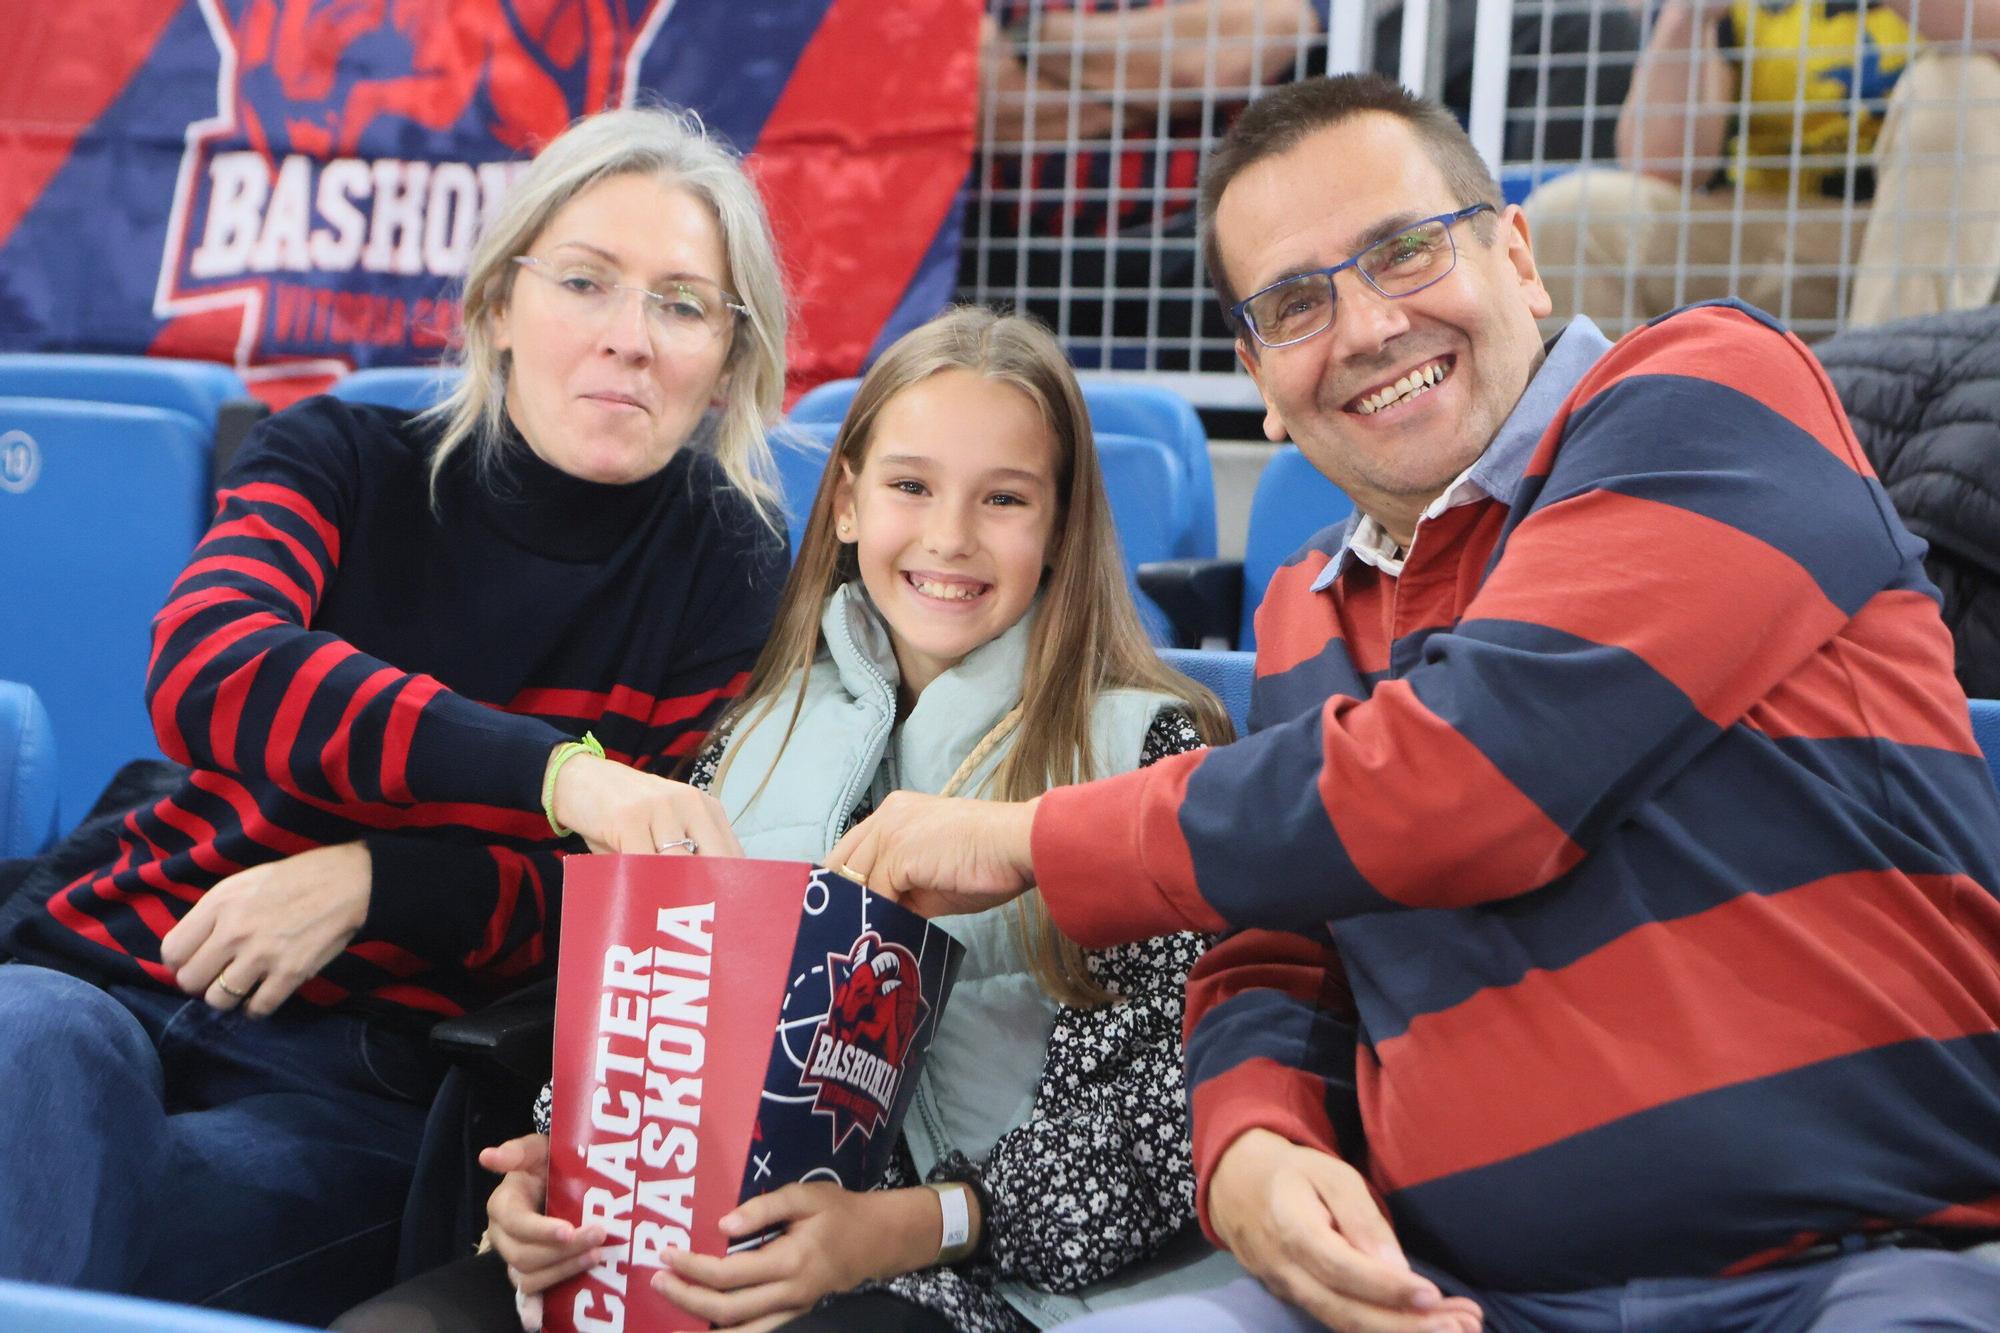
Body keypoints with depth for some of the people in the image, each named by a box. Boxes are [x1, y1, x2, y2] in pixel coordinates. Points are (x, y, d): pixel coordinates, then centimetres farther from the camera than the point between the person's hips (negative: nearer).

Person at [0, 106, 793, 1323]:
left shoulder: (726, 571, 1)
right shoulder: (344, 462, 2)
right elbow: (204, 676, -20)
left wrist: (375, 881, -18)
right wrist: (559, 771, -36)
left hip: (375, 1081, -2)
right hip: (121, 966, 2)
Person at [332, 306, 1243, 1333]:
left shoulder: (1145, 747, 1)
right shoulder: (756, 731, 15)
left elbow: (1160, 1113, -5)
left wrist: (897, 1230, -18)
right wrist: (556, 1165, -5)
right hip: (689, 1241, 4)